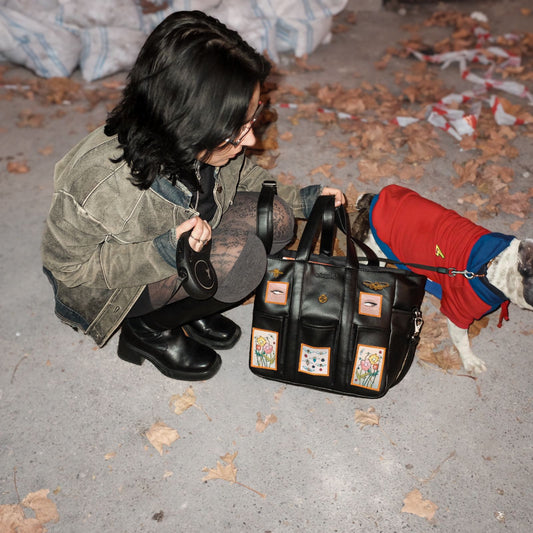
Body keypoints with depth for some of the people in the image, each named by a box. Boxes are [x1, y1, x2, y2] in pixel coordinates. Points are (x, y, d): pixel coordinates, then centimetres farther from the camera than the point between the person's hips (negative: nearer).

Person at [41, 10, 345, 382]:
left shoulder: (200, 147, -20)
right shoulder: (102, 185, -38)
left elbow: (242, 176, 4)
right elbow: (67, 266, -23)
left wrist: (300, 200, -4)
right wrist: (162, 253, -36)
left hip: (177, 237, 6)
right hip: (102, 290, -6)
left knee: (273, 221, -15)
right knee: (237, 258, -30)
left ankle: (189, 307, 3)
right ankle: (149, 328, -3)